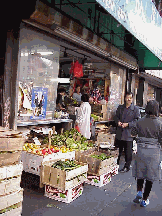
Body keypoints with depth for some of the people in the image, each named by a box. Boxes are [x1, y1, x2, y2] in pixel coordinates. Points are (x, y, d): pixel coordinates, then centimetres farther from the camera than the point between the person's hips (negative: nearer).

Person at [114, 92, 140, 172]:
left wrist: (128, 124, -16)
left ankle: (127, 167, 15)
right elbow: (116, 116, 16)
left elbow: (137, 120, -6)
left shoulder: (135, 109, -2)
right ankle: (116, 164, 30)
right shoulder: (120, 107, 12)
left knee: (128, 151, 2)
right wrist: (118, 122, -5)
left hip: (129, 133, -4)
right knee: (118, 150, 15)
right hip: (119, 133, 4)